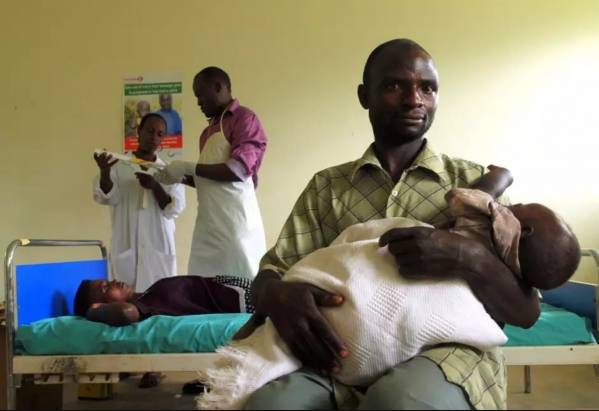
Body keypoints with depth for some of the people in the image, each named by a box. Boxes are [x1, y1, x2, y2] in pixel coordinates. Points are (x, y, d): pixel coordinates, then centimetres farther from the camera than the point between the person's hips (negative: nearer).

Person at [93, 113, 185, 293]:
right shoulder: (119, 165, 6)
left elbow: (175, 209, 1)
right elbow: (106, 197, -5)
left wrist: (155, 187, -16)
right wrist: (104, 172, -23)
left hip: (159, 248, 1)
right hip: (126, 247, -1)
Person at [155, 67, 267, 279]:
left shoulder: (244, 118, -3)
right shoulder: (210, 130, 21)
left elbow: (239, 169, -16)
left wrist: (188, 168, -10)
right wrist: (180, 177, 14)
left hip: (235, 221, -8)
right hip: (209, 224, 8)